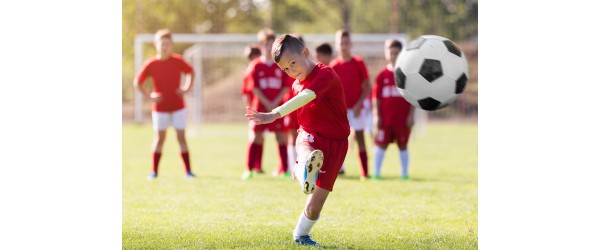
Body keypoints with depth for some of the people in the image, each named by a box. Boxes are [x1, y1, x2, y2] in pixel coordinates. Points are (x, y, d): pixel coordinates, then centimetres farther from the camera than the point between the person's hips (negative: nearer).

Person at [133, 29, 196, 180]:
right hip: (160, 108, 0)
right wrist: (149, 97, -9)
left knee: (181, 137, 0)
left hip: (178, 106, 1)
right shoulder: (150, 64, -8)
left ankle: (188, 171, 2)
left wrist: (186, 88, 0)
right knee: (159, 138, 3)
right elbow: (137, 82, 0)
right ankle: (154, 171, 11)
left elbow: (190, 72, 12)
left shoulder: (177, 61, -5)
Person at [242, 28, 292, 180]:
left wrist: (275, 102, -11)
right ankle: (249, 169, 3)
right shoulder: (256, 66, 2)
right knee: (257, 137, 0)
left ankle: (284, 169, 2)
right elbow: (254, 88, -3)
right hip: (260, 107, -1)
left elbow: (286, 87, 0)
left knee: (281, 136, -1)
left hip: (277, 107, 1)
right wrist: (267, 103, -12)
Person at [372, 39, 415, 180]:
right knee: (381, 144, 2)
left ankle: (405, 173, 13)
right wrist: (377, 115, -2)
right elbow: (376, 97, 5)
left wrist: (411, 115, -4)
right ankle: (377, 172, 8)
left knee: (403, 145, 6)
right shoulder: (382, 76, 4)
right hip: (385, 119, 1)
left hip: (403, 119, -1)